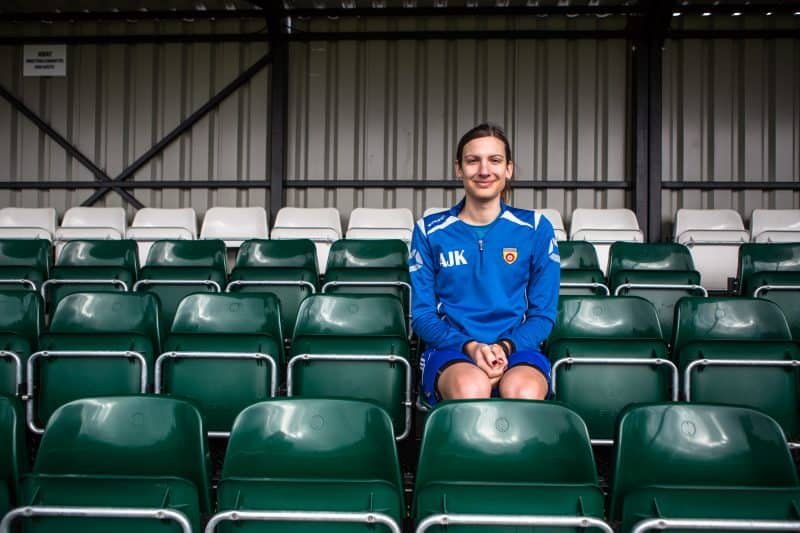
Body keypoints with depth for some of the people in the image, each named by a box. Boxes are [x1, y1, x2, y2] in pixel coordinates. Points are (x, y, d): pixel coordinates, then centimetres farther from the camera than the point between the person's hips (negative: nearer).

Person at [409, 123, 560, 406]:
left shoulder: (535, 228, 11)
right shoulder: (430, 231, 10)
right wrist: (470, 347, -12)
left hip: (517, 348, 1)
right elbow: (421, 314, 7)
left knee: (523, 392, -37)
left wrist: (504, 347, -11)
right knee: (470, 388, -37)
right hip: (451, 351, 0)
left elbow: (543, 314, 10)